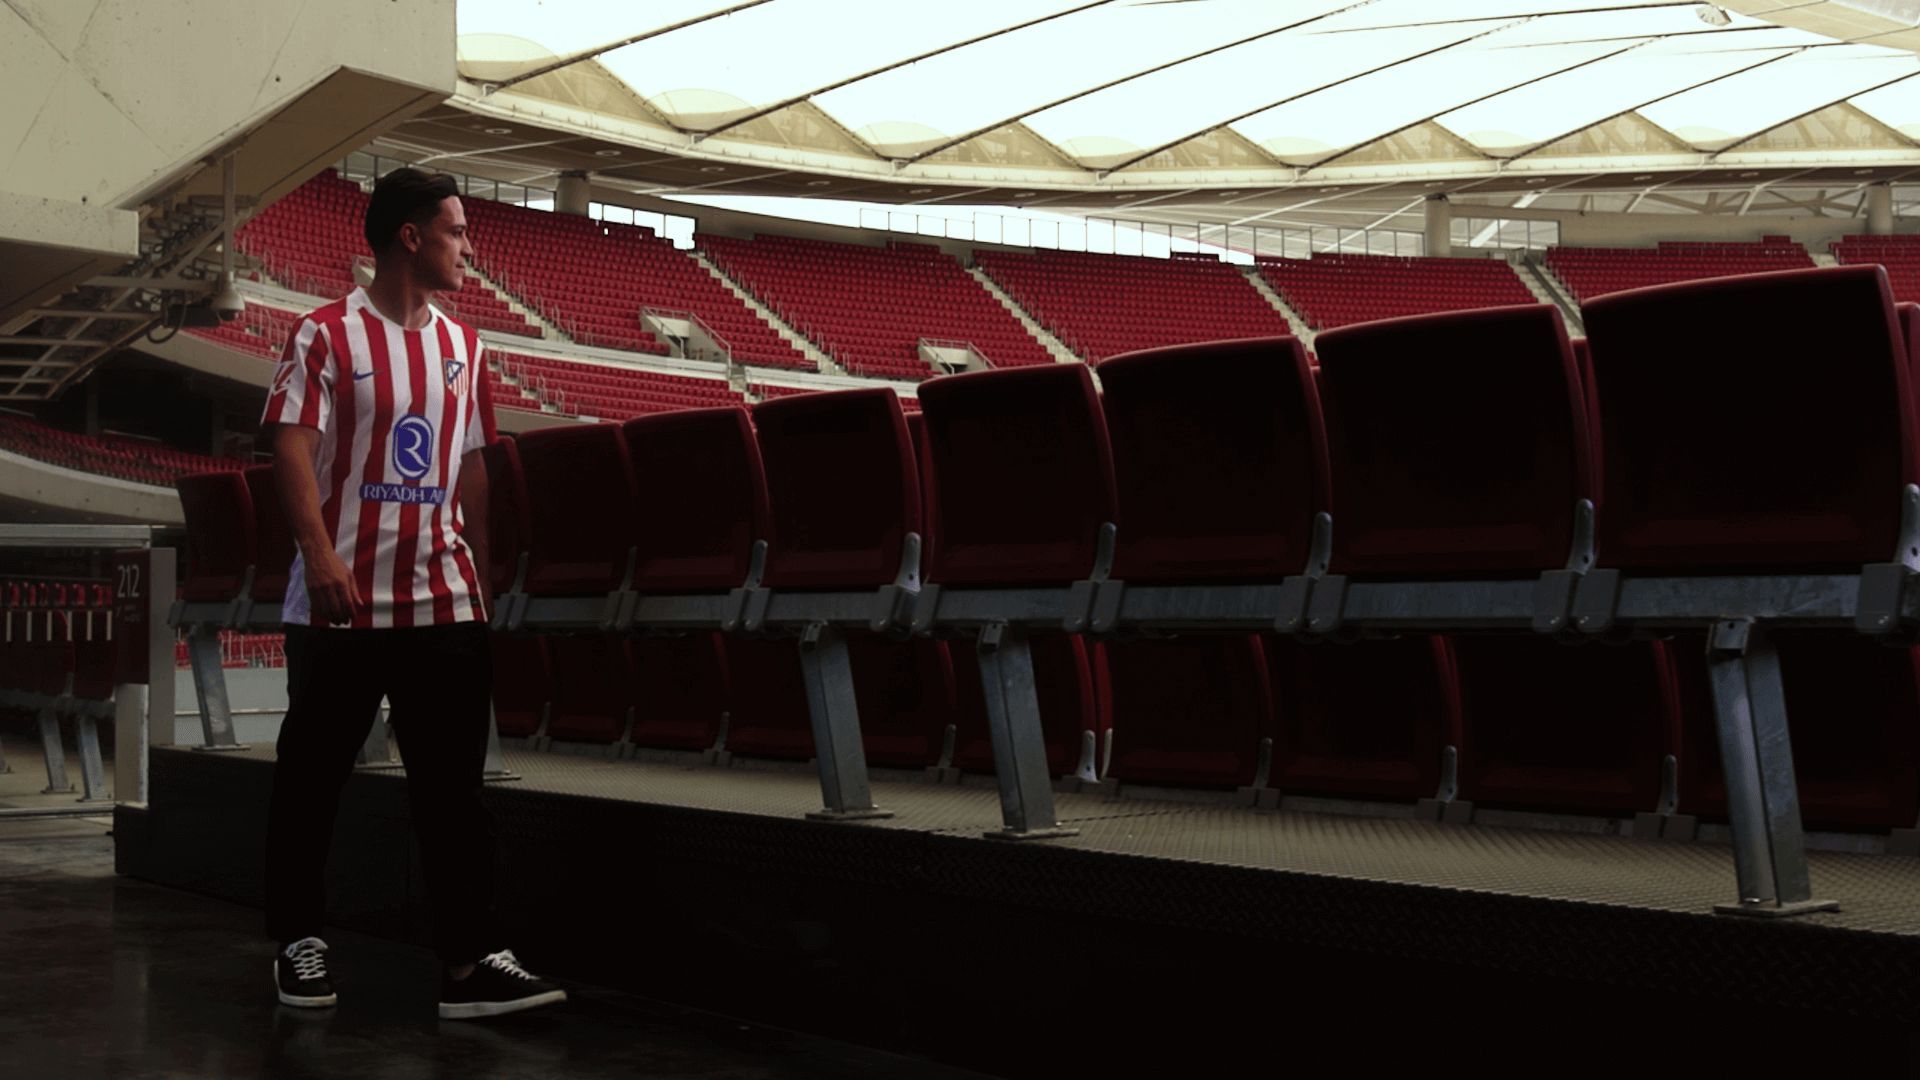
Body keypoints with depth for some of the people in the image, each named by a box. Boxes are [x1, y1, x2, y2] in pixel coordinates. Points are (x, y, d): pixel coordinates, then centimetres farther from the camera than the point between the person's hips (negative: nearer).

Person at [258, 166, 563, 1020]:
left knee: (452, 785, 2)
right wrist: (320, 555, -25)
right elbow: (292, 448, -12)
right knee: (312, 779, 7)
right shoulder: (326, 336, -4)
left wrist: (480, 575, 13)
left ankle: (471, 963, 3)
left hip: (442, 601, 5)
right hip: (343, 603, -4)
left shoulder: (461, 346, 12)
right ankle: (299, 944, 21)